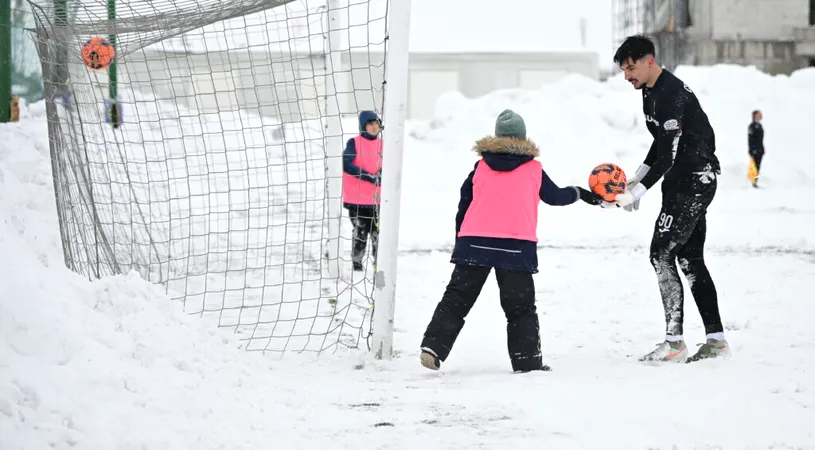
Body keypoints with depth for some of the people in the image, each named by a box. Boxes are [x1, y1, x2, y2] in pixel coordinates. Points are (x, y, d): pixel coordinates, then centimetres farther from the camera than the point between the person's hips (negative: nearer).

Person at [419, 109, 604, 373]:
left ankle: (433, 346, -8)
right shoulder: (533, 169, 8)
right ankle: (527, 360, 1)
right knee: (520, 306, 6)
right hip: (517, 246, -2)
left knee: (456, 299, 5)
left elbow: (463, 206, 15)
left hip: (474, 241, 2)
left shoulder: (481, 167, 12)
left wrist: (461, 243, 24)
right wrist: (579, 194, 41)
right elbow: (555, 196, 22)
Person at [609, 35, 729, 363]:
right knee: (690, 259, 11)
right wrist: (635, 180, 13)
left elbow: (669, 156, -24)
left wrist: (637, 193, -23)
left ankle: (674, 342, -11)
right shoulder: (651, 92, 12)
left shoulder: (670, 94, -21)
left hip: (694, 181, -11)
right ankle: (716, 339, 13)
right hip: (682, 183, 11)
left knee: (662, 254, -12)